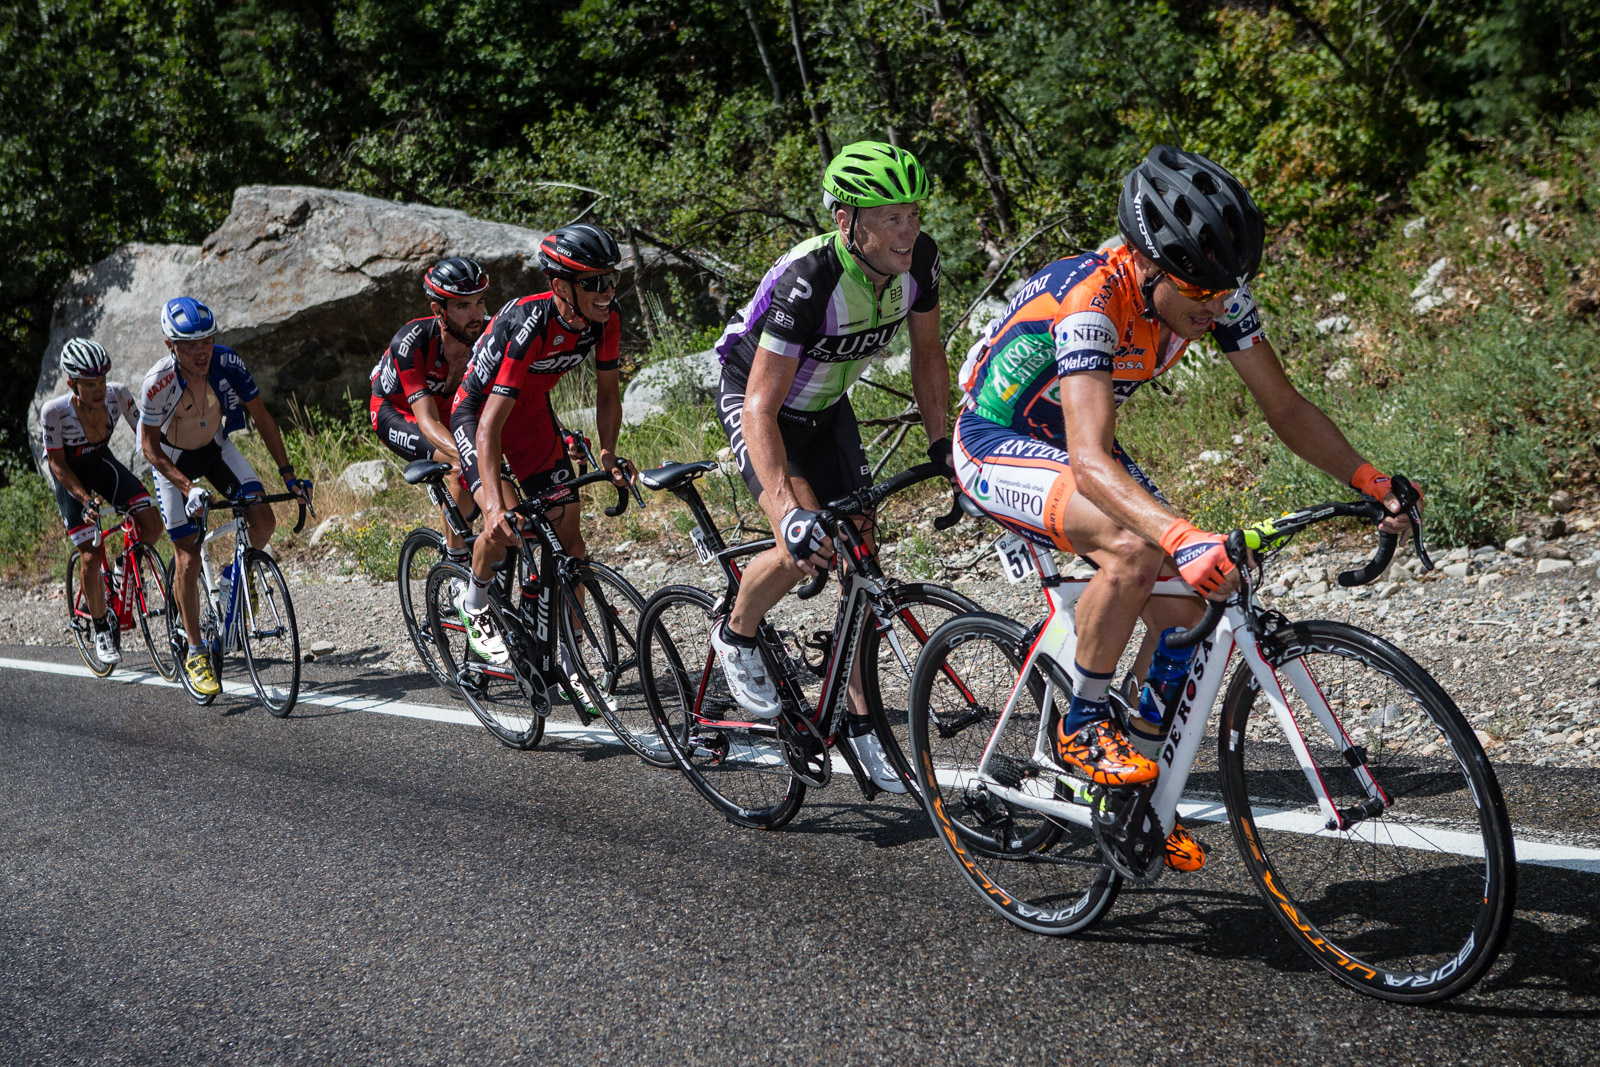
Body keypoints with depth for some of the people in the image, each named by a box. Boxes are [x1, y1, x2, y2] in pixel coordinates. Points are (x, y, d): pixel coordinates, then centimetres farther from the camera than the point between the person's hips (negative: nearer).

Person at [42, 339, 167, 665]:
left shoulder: (118, 395, -24)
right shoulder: (54, 412, -31)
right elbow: (58, 464, -20)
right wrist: (86, 500, -30)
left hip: (102, 463, 3)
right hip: (70, 475, -3)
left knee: (152, 526, -16)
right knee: (91, 557, -11)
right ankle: (101, 629, 8)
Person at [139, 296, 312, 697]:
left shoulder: (228, 364, -25)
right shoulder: (159, 382, -31)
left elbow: (262, 418, -13)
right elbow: (149, 446, -20)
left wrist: (288, 474, -18)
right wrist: (188, 489, -32)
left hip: (216, 447, 3)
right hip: (173, 460, -3)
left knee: (263, 520, -18)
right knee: (188, 559, -8)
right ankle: (194, 652, 5)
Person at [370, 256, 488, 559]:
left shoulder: (488, 335, -26)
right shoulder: (411, 342, -37)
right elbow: (428, 422, -43)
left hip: (446, 407, 5)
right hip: (394, 411, -5)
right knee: (459, 467, -30)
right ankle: (457, 562, -18)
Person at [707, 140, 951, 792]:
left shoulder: (919, 260, -19)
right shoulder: (807, 282, -37)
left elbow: (927, 353, 0)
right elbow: (762, 407, -37)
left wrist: (941, 445, -5)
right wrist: (792, 512, -47)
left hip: (826, 407, 6)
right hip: (754, 401, -6)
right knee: (807, 546, -26)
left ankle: (859, 720, 13)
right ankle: (736, 635, 4)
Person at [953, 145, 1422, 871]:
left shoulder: (1215, 296, -15)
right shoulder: (1089, 304, -36)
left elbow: (1286, 409, -7)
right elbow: (1091, 463, -47)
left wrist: (1375, 485, -20)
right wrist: (1186, 540, -61)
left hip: (1070, 441, 7)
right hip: (996, 445, -7)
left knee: (1182, 611, -5)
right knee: (1136, 550, -33)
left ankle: (1141, 790, 15)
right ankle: (1081, 726, -11)